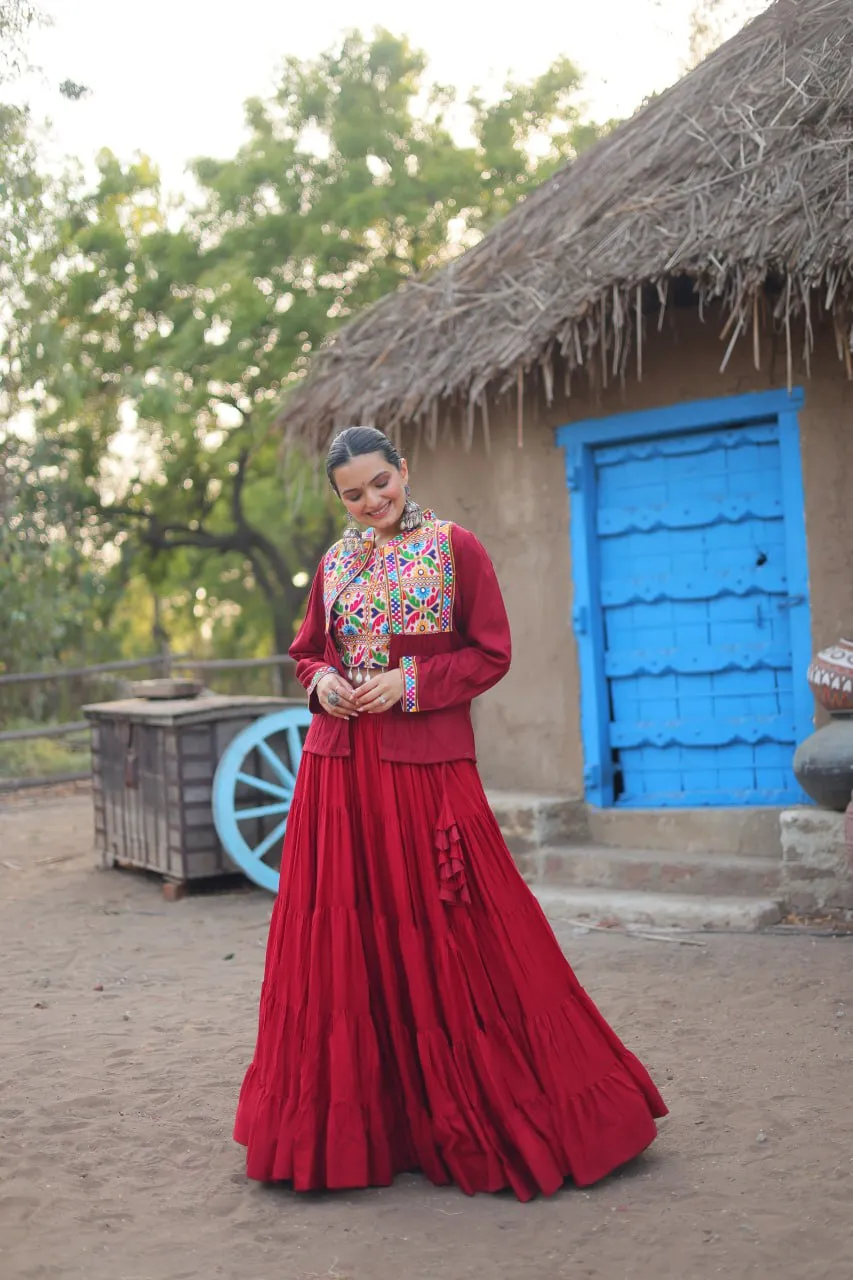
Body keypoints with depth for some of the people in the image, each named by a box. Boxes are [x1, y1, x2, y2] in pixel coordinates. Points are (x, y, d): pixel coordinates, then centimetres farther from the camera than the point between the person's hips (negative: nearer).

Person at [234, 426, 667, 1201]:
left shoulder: (456, 548, -1)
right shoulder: (336, 562, 12)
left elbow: (491, 654, -3)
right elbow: (308, 650, 21)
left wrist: (410, 683, -13)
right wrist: (322, 680, -1)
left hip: (426, 766, -4)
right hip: (341, 766, 5)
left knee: (444, 935, 0)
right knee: (343, 938, 6)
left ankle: (459, 1120, 15)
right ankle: (353, 1123, 20)